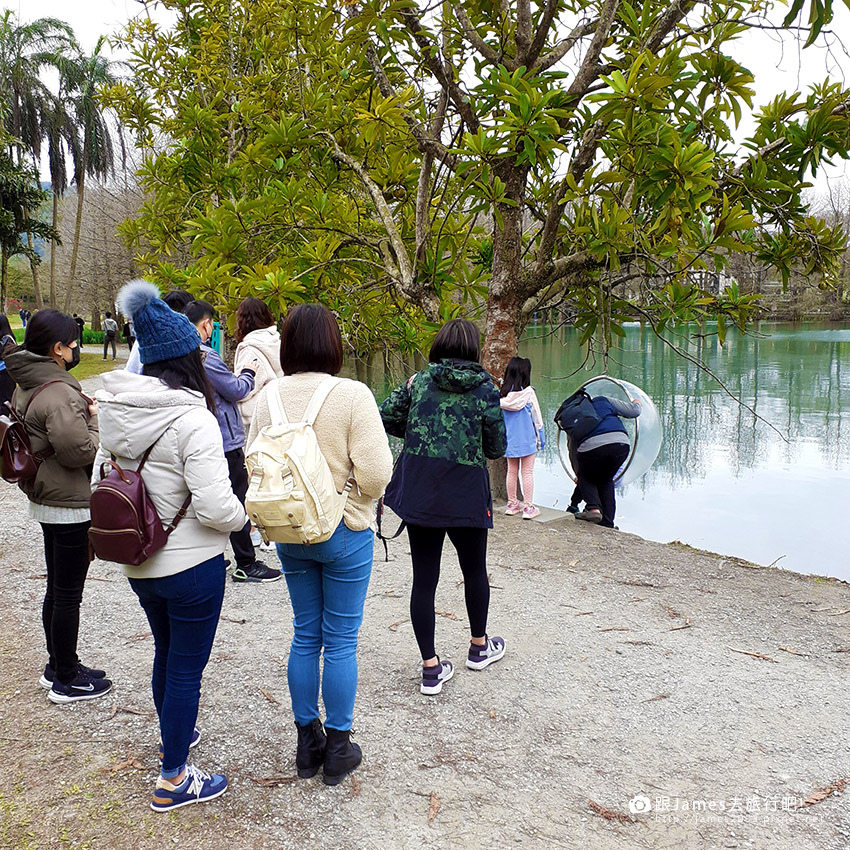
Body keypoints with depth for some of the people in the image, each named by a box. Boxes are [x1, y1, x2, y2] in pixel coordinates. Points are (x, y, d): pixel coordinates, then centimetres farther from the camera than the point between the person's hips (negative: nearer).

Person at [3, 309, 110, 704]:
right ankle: (66, 681, 15)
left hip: (45, 501, 10)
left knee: (56, 589, 20)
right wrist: (93, 419, -8)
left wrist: (84, 410, 6)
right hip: (71, 506, -10)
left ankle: (58, 667, 33)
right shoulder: (59, 393, -24)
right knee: (67, 594, 2)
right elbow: (80, 452, -24)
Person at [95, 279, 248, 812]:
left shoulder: (115, 412, -1)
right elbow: (215, 507, -26)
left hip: (139, 563, 7)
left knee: (166, 654, 27)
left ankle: (174, 736, 48)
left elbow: (100, 482, 8)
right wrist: (243, 515, -6)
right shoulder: (192, 418, -24)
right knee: (187, 668, 8)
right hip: (192, 565, -7)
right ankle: (173, 781, 22)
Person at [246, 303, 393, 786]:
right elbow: (376, 473, -20)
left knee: (305, 637, 16)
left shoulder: (271, 396, -4)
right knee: (341, 641, 9)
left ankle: (307, 743, 29)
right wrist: (364, 498, 1)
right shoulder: (353, 395, -17)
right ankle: (338, 748, 21)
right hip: (345, 533, -4)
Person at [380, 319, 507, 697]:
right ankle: (479, 646, 39)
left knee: (424, 578, 7)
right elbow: (496, 448, -3)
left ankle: (431, 668, 10)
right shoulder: (486, 388, -4)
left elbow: (386, 419, 4)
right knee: (474, 570, 20)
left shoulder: (420, 381, 2)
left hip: (419, 491, 2)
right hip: (466, 493, -1)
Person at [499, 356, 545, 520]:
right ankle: (528, 507, 3)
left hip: (510, 439, 4)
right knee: (528, 472, 1)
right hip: (527, 438, -4)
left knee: (512, 471, 13)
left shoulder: (502, 393, -2)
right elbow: (537, 417, -5)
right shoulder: (528, 392, -12)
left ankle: (512, 504, 21)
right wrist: (541, 438, 3)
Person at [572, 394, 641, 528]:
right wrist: (636, 404, 47)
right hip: (620, 443, 1)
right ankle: (607, 524, 21)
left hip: (591, 446, -1)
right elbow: (634, 411, 22)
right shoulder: (604, 401, 28)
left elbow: (572, 451, 34)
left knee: (586, 478, 27)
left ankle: (593, 508, 1)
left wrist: (579, 475, 47)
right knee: (605, 480, 25)